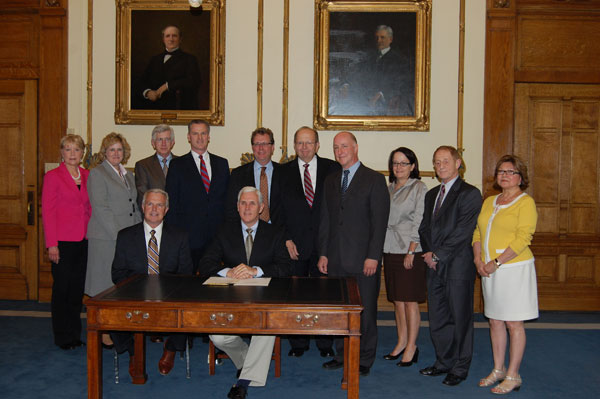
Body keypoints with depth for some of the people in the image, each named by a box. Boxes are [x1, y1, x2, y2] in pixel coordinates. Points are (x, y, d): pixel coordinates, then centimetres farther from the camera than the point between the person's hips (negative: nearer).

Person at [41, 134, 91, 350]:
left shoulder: (87, 176, 10)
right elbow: (47, 212, -6)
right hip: (63, 241, -5)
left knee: (78, 288, 10)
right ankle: (62, 337, 15)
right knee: (62, 288, 2)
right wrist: (51, 244, -11)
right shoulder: (53, 176, -4)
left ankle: (75, 334, 22)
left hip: (84, 241, 5)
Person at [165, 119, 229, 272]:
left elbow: (228, 198, 12)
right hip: (188, 236, -2)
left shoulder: (222, 163, 13)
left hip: (217, 236, 2)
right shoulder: (177, 165, 5)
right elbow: (171, 203, 2)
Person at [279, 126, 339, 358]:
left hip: (324, 241, 0)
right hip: (295, 244, 1)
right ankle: (298, 343, 21)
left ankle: (325, 343, 20)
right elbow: (280, 209, 3)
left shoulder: (332, 169, 4)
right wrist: (287, 239, -6)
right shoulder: (284, 171, 5)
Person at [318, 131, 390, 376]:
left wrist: (373, 256, -13)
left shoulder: (374, 180, -2)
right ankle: (342, 355, 24)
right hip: (336, 260, 5)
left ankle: (364, 360, 17)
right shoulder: (330, 181, 14)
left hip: (363, 259, -4)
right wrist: (323, 253, 8)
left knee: (365, 311, 3)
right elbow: (325, 220, 15)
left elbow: (380, 221, -7)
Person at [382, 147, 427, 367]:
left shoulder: (418, 188, -4)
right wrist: (379, 249, 8)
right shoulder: (388, 188, 14)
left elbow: (419, 222, -9)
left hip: (410, 251, -6)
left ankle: (411, 347, 7)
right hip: (390, 250, 6)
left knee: (410, 300, -2)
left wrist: (411, 251, -14)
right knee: (397, 300, 11)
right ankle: (402, 342, 20)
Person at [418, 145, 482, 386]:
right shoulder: (431, 194, 16)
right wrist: (428, 252, -1)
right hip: (435, 266, 7)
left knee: (460, 318, 4)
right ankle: (444, 362, 27)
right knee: (437, 318, 12)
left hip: (458, 266, -7)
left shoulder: (469, 194, -8)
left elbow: (462, 232, -15)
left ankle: (460, 368, 18)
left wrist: (438, 255, -13)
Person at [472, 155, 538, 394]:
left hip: (514, 268, -6)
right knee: (495, 321, 11)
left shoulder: (525, 202, -6)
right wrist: (478, 260, -3)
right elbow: (477, 233, 12)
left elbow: (522, 239, -15)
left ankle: (513, 375, 10)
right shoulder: (489, 202, 13)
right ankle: (498, 370, 23)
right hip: (490, 270, 6)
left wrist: (496, 262, -17)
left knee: (513, 323, 0)